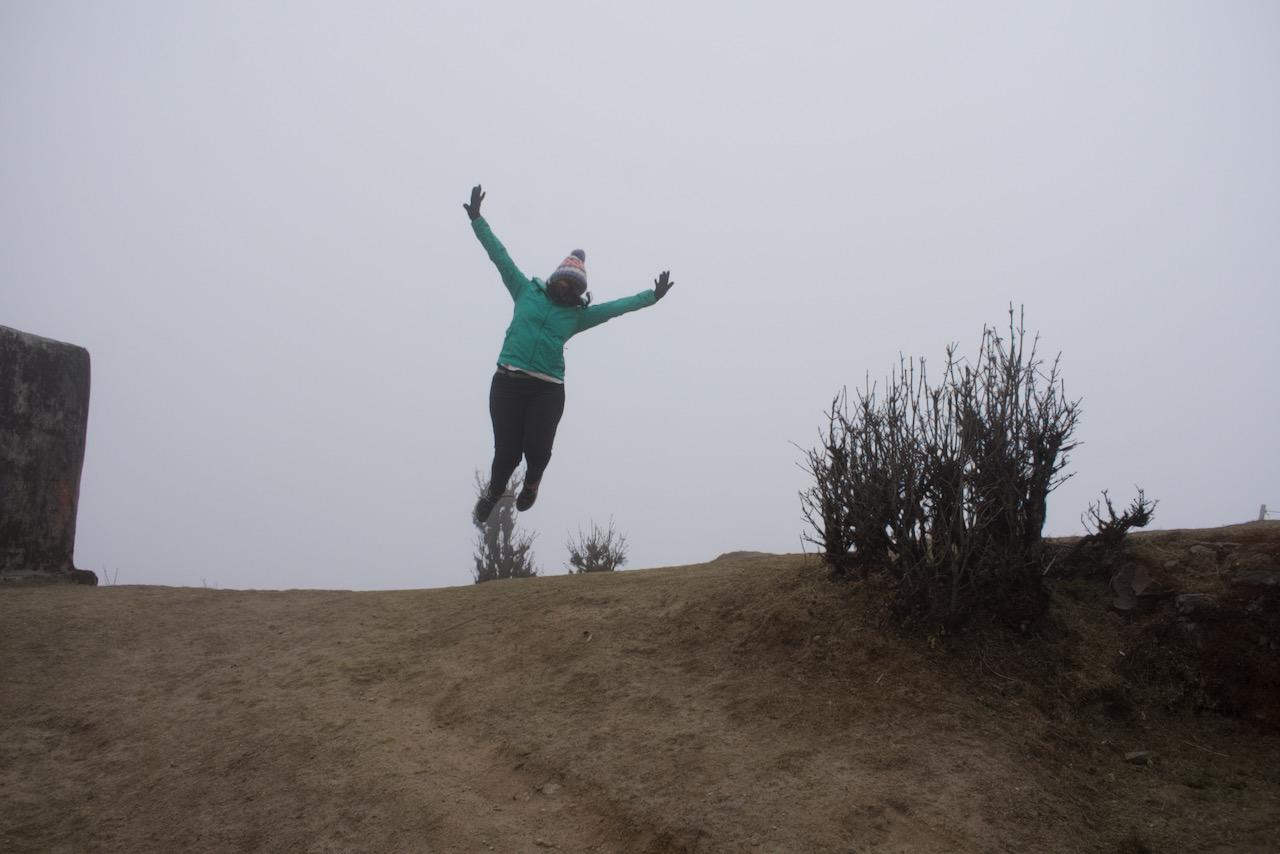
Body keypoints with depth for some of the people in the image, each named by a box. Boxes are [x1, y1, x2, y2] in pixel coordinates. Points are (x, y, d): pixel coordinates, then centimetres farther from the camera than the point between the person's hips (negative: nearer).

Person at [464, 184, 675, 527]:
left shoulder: (578, 315, 16)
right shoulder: (527, 291, 14)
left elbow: (617, 306, 17)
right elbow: (499, 255, 14)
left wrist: (651, 296, 14)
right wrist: (477, 219, 11)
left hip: (548, 389, 1)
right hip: (508, 382, -1)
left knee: (537, 449, -14)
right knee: (507, 451, -4)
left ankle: (532, 481, 24)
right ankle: (493, 493, 29)